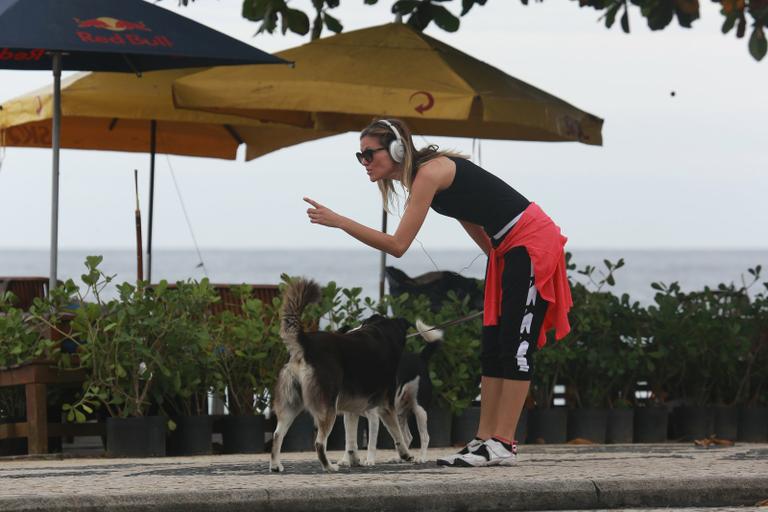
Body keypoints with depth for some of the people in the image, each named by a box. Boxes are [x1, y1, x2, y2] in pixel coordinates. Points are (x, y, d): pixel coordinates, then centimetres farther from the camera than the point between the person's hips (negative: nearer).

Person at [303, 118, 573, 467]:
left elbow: (397, 245, -25)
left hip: (532, 242, -10)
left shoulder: (429, 172, -20)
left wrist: (338, 222, -26)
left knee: (515, 345, -10)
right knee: (492, 347, 7)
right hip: (506, 249, 10)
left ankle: (503, 445, -11)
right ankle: (485, 439, 8)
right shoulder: (423, 176, 10)